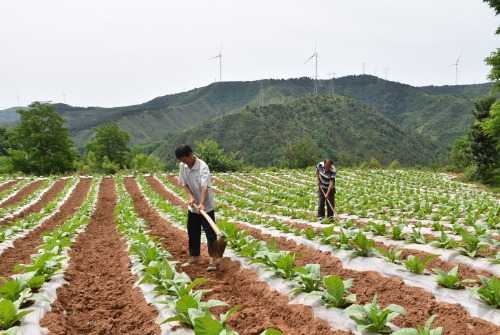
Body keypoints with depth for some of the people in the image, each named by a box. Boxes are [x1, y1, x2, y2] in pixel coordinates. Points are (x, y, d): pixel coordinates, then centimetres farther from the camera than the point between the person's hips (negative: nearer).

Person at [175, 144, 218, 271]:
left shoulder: (202, 166, -22)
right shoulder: (182, 166, -3)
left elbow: (205, 186, -32)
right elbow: (184, 183, 2)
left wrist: (202, 203, -44)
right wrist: (190, 196, -16)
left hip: (206, 206, -6)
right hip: (192, 206, 7)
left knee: (210, 232, -4)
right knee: (192, 232, 15)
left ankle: (213, 260, 2)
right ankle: (194, 257, 30)